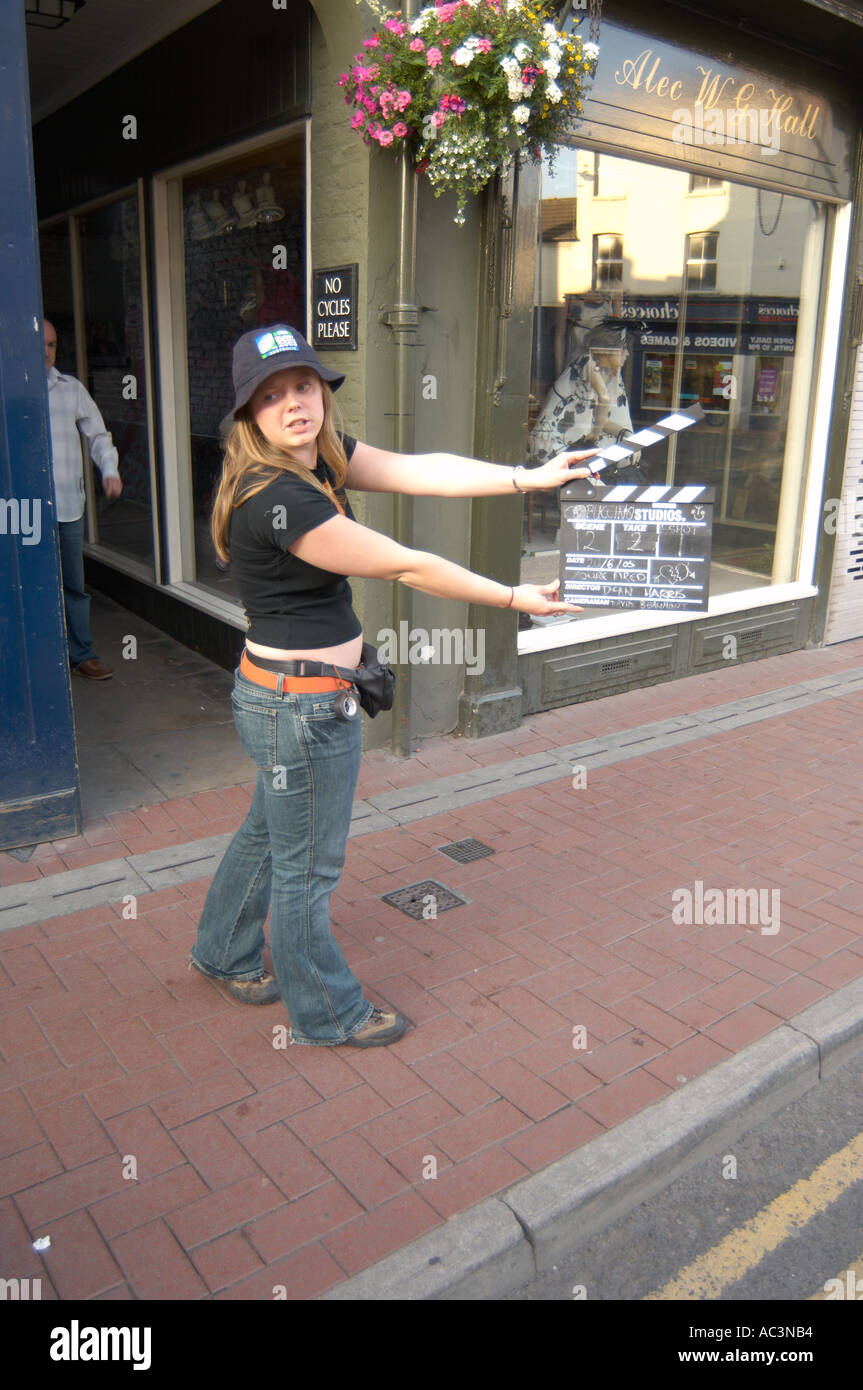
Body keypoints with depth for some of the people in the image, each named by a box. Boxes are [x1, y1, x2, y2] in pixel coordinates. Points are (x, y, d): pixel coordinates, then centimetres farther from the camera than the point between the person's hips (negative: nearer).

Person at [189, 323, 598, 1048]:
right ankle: (326, 1014, 33)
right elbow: (407, 566, -22)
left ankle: (224, 954, 51)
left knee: (269, 831, 27)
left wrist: (530, 478, -7)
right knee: (308, 867, 10)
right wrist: (515, 596, -13)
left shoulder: (321, 453, 1)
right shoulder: (279, 499, -27)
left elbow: (421, 471, -2)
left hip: (277, 693, 10)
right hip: (302, 707, -10)